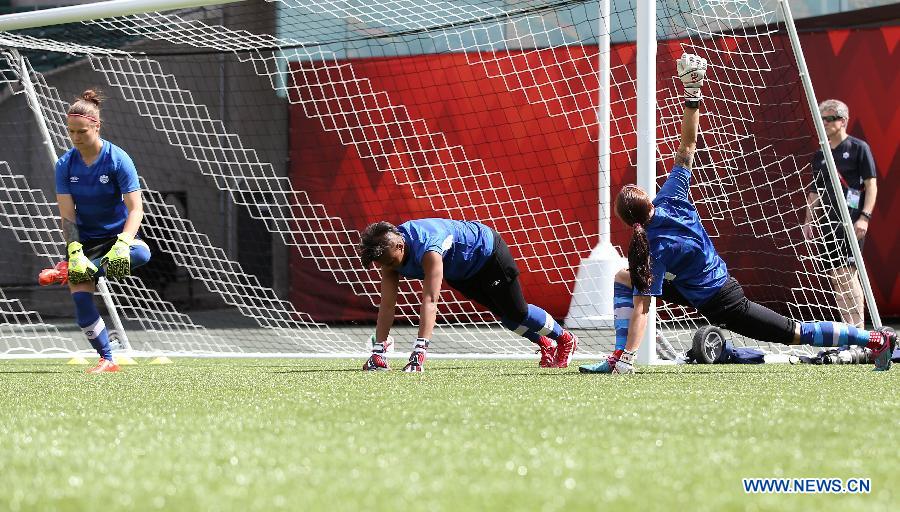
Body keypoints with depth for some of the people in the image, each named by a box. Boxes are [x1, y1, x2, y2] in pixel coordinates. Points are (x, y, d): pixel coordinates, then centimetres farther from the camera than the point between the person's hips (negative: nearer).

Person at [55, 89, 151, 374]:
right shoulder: (65, 165, -4)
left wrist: (123, 244, -34)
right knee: (80, 297, -16)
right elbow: (67, 215, -8)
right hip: (84, 240, 2)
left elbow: (135, 208, -17)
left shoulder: (118, 159, -12)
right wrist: (74, 252, -23)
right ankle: (107, 361, -5)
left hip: (117, 235, -2)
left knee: (141, 254, -36)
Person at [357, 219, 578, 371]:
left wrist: (419, 351, -57)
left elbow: (429, 301, -51)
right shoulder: (389, 252, -23)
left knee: (516, 312, 3)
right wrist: (377, 351, -28)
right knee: (503, 314, 16)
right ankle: (545, 346, 37)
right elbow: (387, 305, -22)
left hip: (487, 252, -7)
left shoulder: (427, 250, -46)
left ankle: (565, 340, 28)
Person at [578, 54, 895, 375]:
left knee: (796, 334, 6)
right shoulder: (670, 199, -15)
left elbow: (642, 306, -33)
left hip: (717, 305, -7)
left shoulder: (653, 249, -30)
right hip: (722, 282, 7)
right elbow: (687, 147, -10)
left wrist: (629, 355, -33)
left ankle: (876, 339, 11)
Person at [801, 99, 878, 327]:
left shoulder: (858, 148, -2)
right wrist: (808, 220, 15)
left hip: (852, 220, -7)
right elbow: (815, 190, 22)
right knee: (835, 276, 4)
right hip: (829, 221, 7)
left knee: (846, 273, -16)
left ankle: (858, 328, -16)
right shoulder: (821, 154, 15)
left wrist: (865, 216, -15)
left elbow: (871, 184, -6)